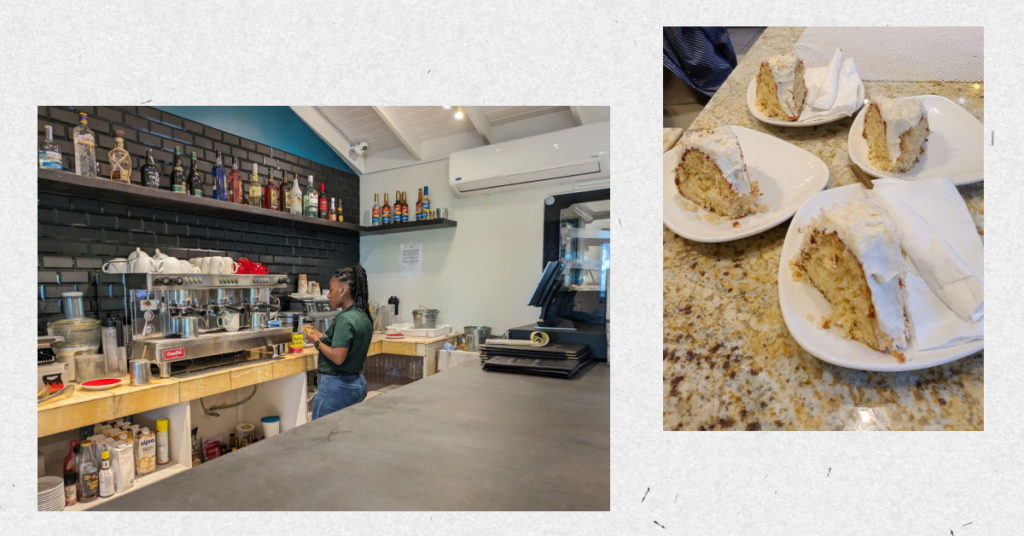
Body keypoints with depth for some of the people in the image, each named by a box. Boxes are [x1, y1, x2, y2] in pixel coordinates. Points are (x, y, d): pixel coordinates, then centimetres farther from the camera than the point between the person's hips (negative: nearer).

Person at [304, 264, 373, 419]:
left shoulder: (344, 319, -20)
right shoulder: (363, 317, 6)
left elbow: (338, 357, -23)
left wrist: (316, 342, -10)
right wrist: (321, 336, 11)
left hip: (336, 386, -9)